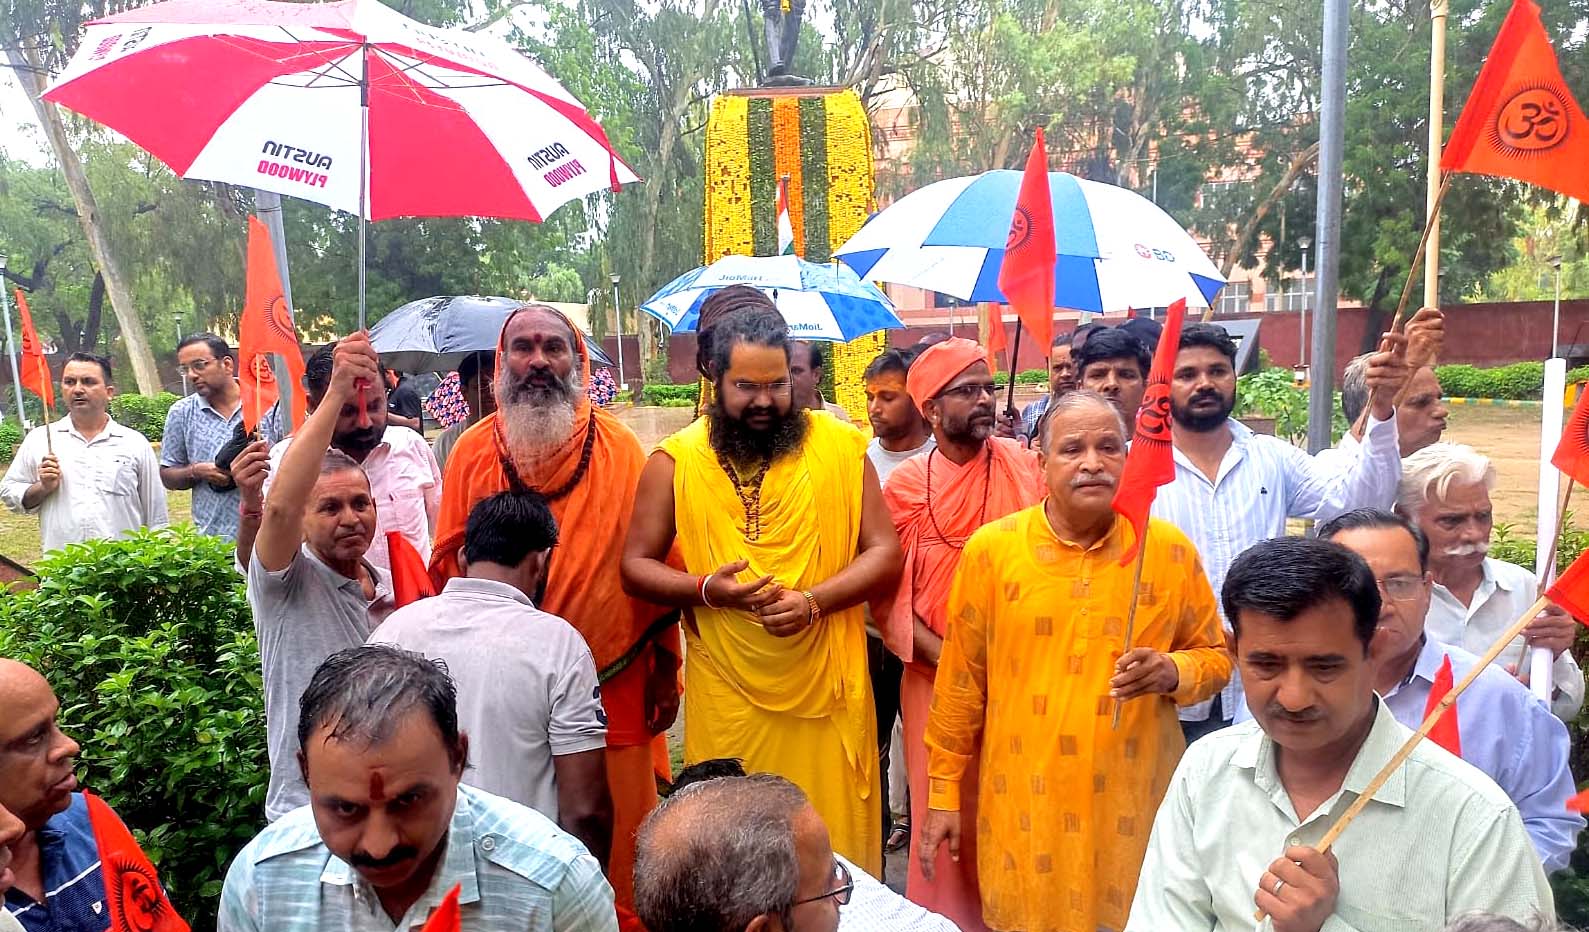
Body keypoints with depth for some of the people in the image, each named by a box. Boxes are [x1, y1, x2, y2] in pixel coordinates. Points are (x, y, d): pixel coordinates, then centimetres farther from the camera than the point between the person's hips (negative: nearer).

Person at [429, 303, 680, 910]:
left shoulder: (621, 449, -2)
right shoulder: (473, 451, 2)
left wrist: (666, 670, 1)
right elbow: (449, 566, 6)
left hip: (613, 684, -1)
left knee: (617, 835, 7)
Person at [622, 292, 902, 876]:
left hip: (827, 687, 0)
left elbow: (884, 553, 0)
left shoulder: (839, 445, 0)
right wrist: (708, 589, -15)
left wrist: (813, 600, -16)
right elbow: (636, 567, 3)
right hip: (727, 696, 0)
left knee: (838, 849, 10)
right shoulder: (675, 461, -1)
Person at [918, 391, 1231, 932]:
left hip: (1134, 804, 1)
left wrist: (1173, 673, -14)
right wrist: (944, 791, 3)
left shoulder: (1171, 549, -3)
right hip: (1022, 808, 0)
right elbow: (960, 680, 1)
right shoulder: (990, 549, -5)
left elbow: (1215, 655, 9)